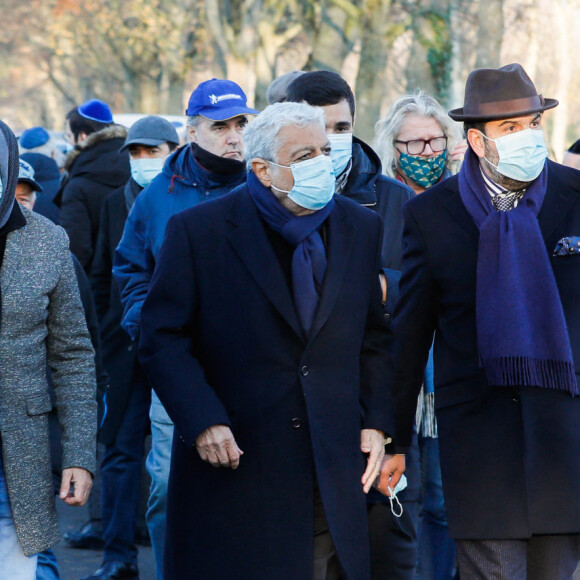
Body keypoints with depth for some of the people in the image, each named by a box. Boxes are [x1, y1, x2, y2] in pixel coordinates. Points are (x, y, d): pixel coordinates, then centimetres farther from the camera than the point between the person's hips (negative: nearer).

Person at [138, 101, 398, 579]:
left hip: (332, 474, 3)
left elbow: (374, 338, 15)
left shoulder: (362, 229, 9)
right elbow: (162, 338, -4)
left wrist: (375, 422, 3)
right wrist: (202, 421, -15)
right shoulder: (198, 231, -3)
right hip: (234, 469, -3)